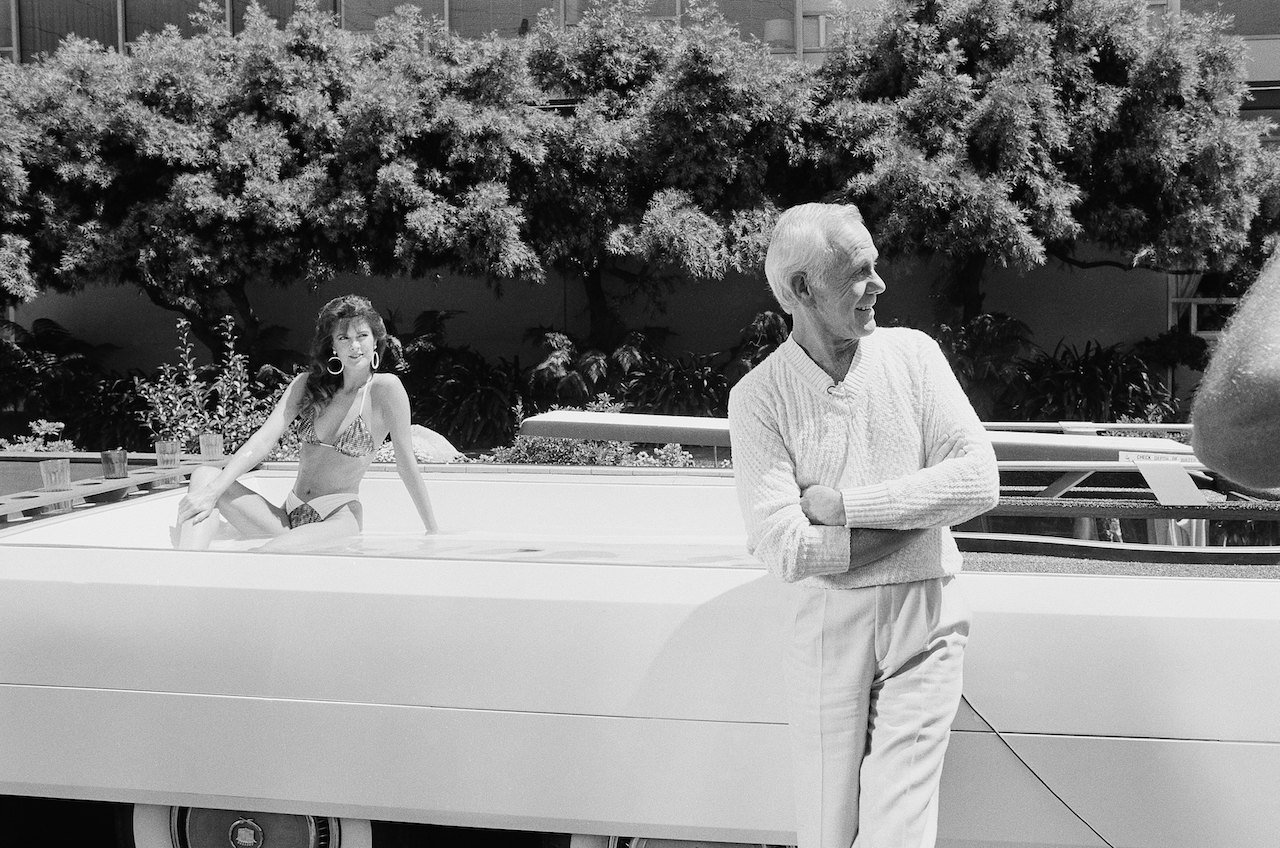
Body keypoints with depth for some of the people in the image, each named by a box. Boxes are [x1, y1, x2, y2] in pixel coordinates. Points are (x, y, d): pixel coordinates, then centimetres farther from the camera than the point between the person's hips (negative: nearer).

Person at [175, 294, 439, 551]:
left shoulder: (386, 388, -4)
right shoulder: (308, 383, 9)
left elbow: (407, 465, -2)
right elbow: (264, 439, -3)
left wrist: (434, 532, 1)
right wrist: (213, 490, -17)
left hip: (338, 520, -6)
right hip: (288, 519, 6)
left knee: (273, 553, -39)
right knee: (204, 477, -15)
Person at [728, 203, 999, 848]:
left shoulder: (912, 354, 2)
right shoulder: (759, 396, -5)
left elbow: (978, 480, -9)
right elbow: (786, 551, -14)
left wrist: (842, 504, -13)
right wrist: (915, 512, -10)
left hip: (924, 620, 1)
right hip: (825, 625, -1)